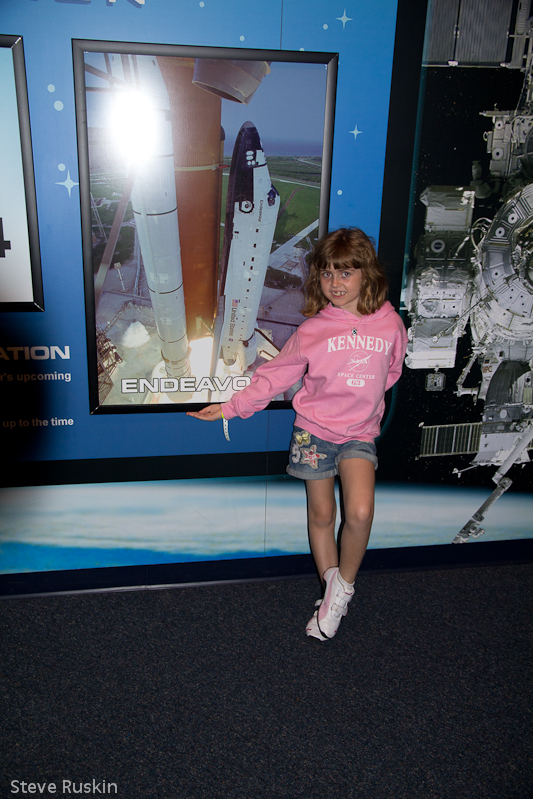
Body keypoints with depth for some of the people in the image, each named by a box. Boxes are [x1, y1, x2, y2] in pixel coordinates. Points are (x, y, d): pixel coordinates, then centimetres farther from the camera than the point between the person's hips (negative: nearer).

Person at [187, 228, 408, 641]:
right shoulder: (312, 329, -7)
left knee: (360, 512, -19)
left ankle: (344, 585, 8)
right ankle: (332, 596, 29)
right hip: (314, 430, 0)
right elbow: (275, 375, -2)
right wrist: (232, 407, -5)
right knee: (322, 516, 9)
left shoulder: (389, 323, -4)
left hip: (359, 433, 0)